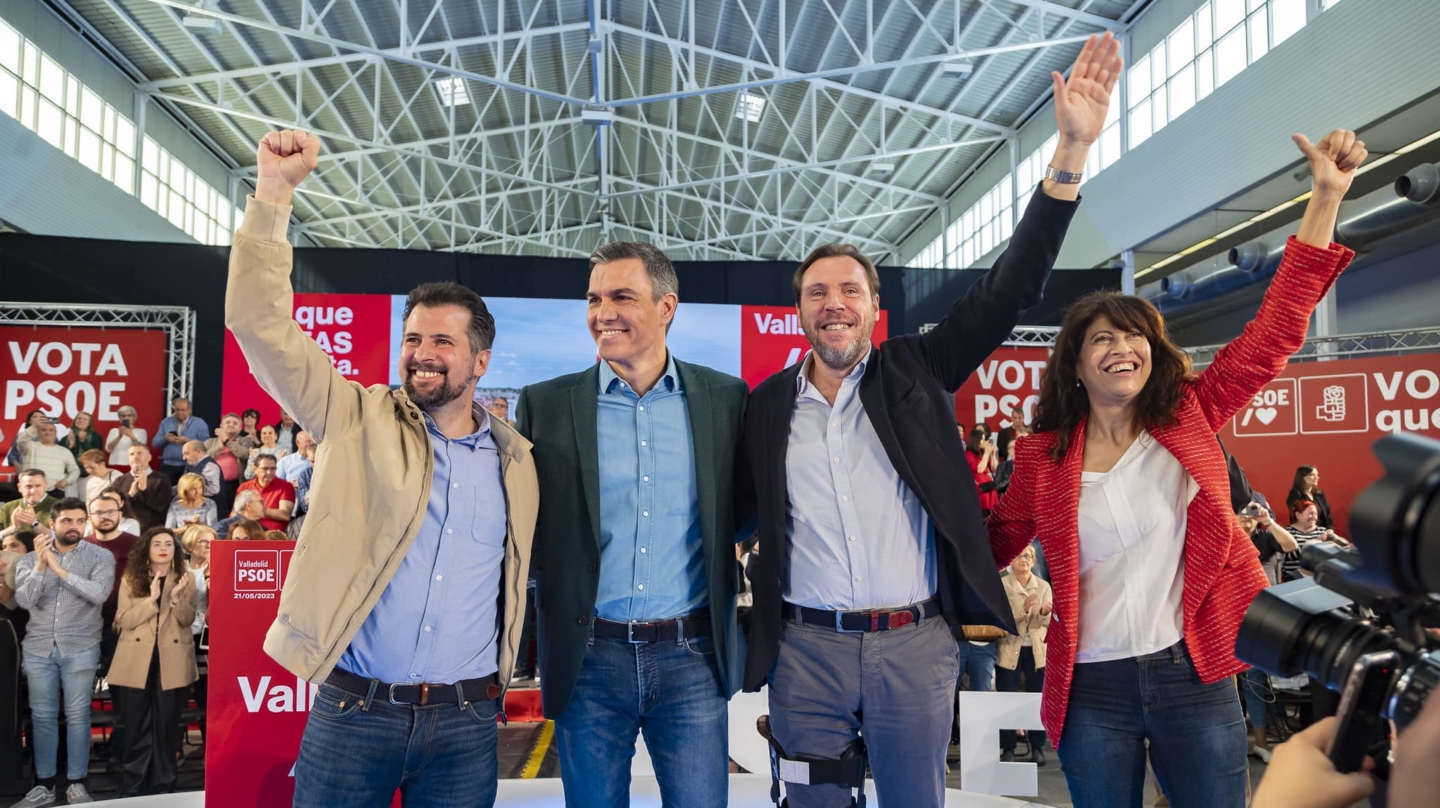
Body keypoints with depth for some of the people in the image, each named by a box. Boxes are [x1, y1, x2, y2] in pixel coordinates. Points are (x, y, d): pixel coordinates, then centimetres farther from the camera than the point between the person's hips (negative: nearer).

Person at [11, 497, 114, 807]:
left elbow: (99, 594, -18)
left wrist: (59, 568, -20)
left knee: (77, 715, 2)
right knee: (42, 716, 7)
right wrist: (41, 565, -19)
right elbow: (24, 600, -7)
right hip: (38, 648, 2)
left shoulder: (100, 557, -3)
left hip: (80, 649, -2)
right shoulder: (30, 558, 5)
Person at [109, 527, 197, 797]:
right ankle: (131, 787, 17)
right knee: (135, 728, 5)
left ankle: (163, 785, 15)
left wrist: (176, 597, -21)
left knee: (167, 726, 5)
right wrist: (152, 599, -19)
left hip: (172, 663, 0)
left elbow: (188, 620, -4)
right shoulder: (130, 579, 4)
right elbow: (124, 621, -5)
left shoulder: (186, 579, 4)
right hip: (137, 663, 0)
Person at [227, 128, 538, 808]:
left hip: (466, 725, 2)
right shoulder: (359, 421, -1)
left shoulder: (516, 460, 5)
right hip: (352, 711, -1)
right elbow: (262, 326, -9)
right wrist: (275, 189, -16)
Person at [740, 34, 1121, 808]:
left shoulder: (915, 372, 1)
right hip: (805, 649, 0)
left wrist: (1071, 150, -15)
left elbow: (1007, 289, -7)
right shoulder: (766, 404, 2)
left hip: (915, 645, 0)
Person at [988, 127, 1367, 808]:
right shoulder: (1042, 456, -2)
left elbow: (1274, 333, -5)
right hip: (1092, 688, 0)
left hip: (1193, 676, 1)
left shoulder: (1188, 418, -1)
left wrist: (1326, 195, -9)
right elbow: (998, 542, 8)